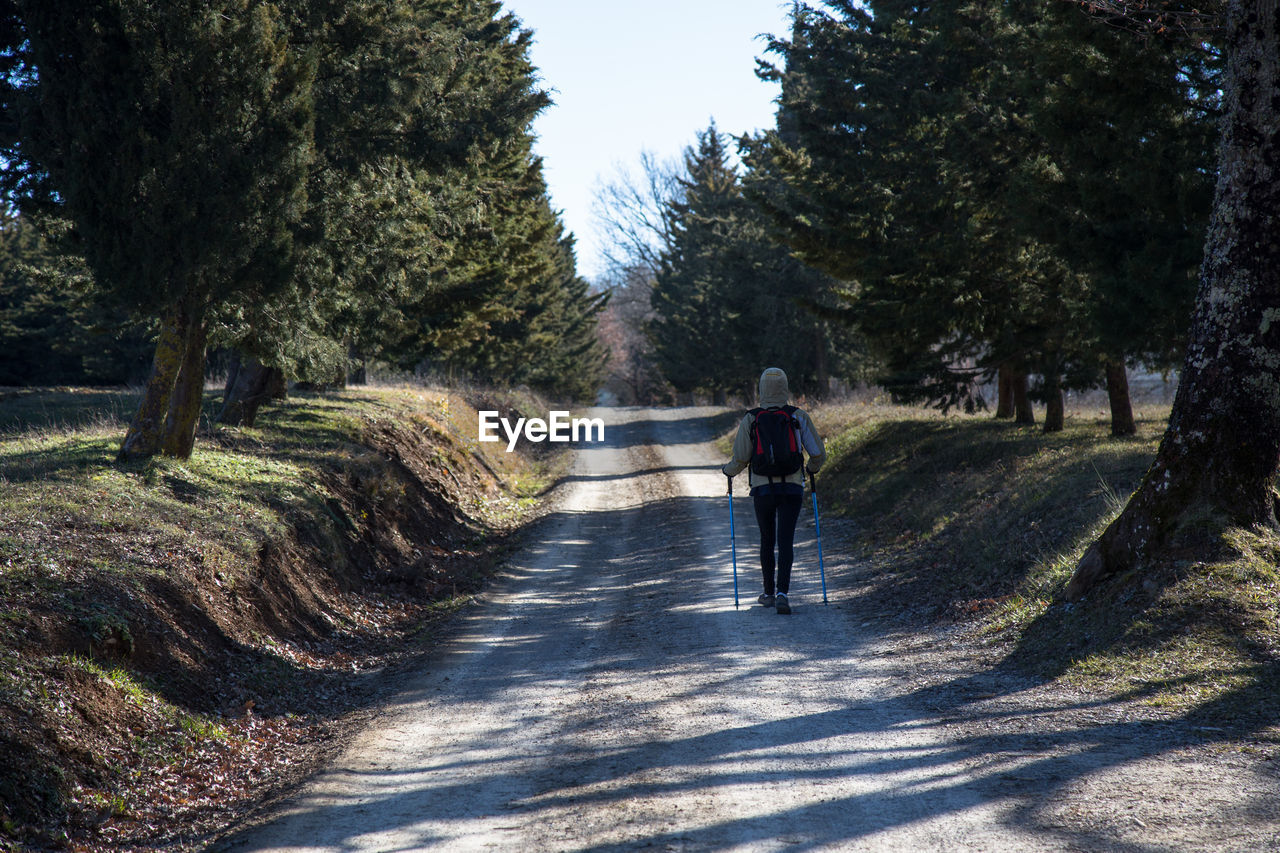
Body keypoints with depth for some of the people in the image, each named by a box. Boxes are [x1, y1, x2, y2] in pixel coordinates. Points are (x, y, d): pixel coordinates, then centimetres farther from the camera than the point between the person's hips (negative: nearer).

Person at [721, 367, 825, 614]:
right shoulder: (799, 417, -1)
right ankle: (782, 594, -18)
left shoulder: (750, 420, -3)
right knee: (785, 542, -2)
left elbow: (740, 460, -5)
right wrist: (811, 468, 24)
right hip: (792, 489, -1)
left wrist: (728, 470, 17)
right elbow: (819, 453, 1)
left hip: (762, 489, 1)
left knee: (767, 541, 17)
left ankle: (769, 593, 27)